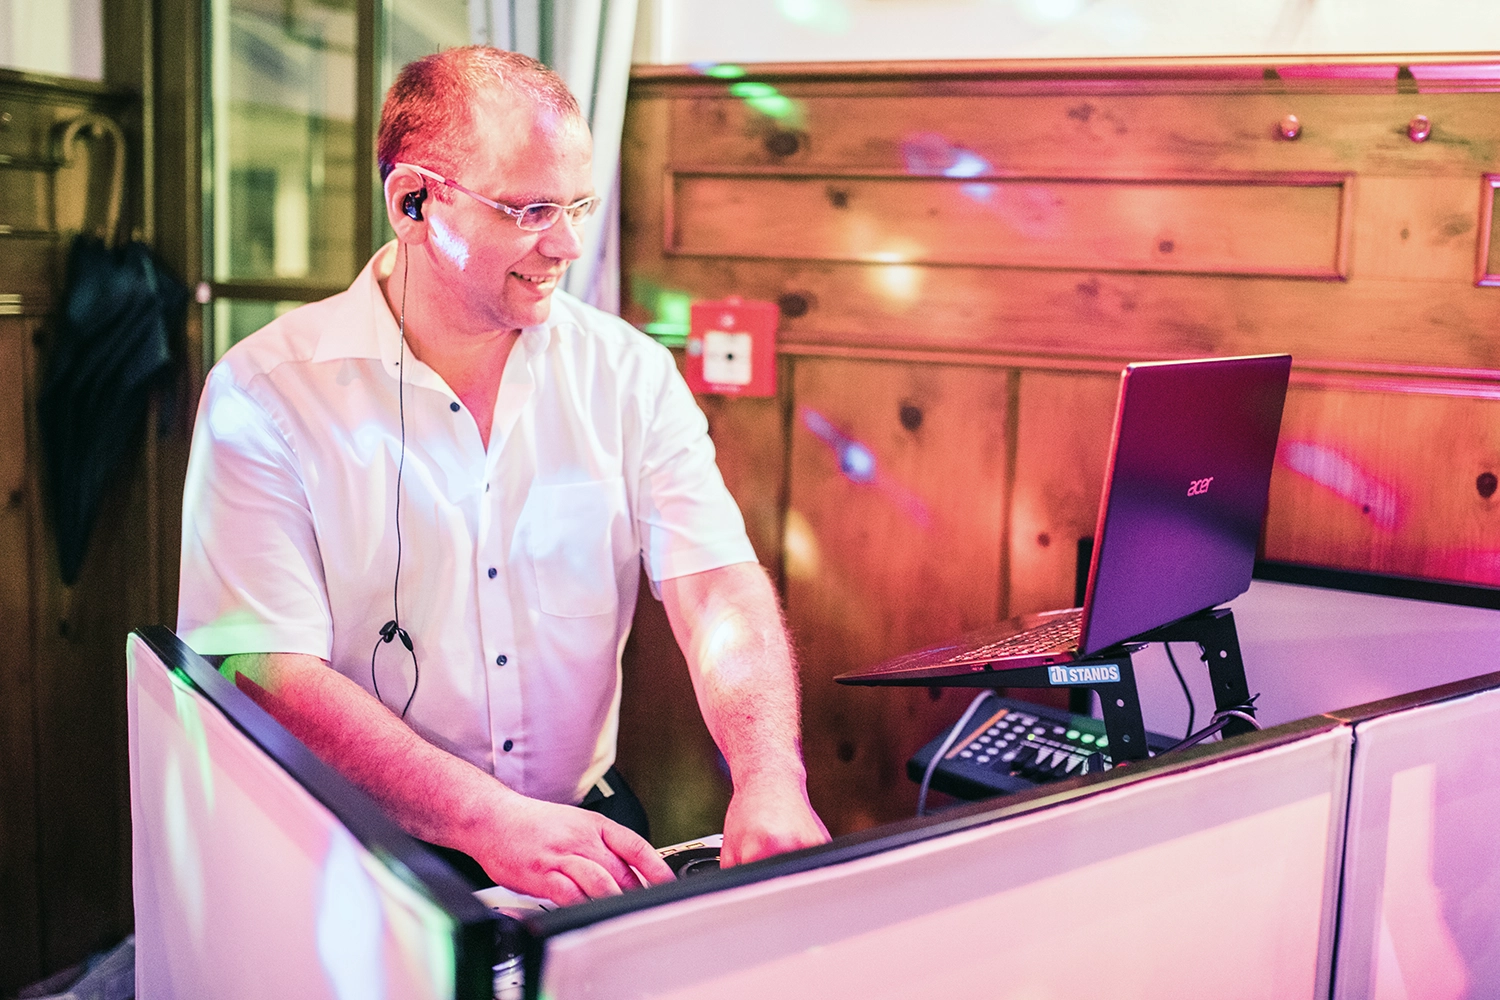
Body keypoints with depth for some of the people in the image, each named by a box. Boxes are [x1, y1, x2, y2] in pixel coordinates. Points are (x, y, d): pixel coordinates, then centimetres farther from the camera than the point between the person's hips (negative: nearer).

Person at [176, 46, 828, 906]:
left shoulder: (629, 374, 3)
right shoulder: (264, 396, -9)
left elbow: (717, 588, -7)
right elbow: (264, 669, -17)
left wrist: (772, 778, -26)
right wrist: (490, 819, -29)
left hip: (584, 828, 3)